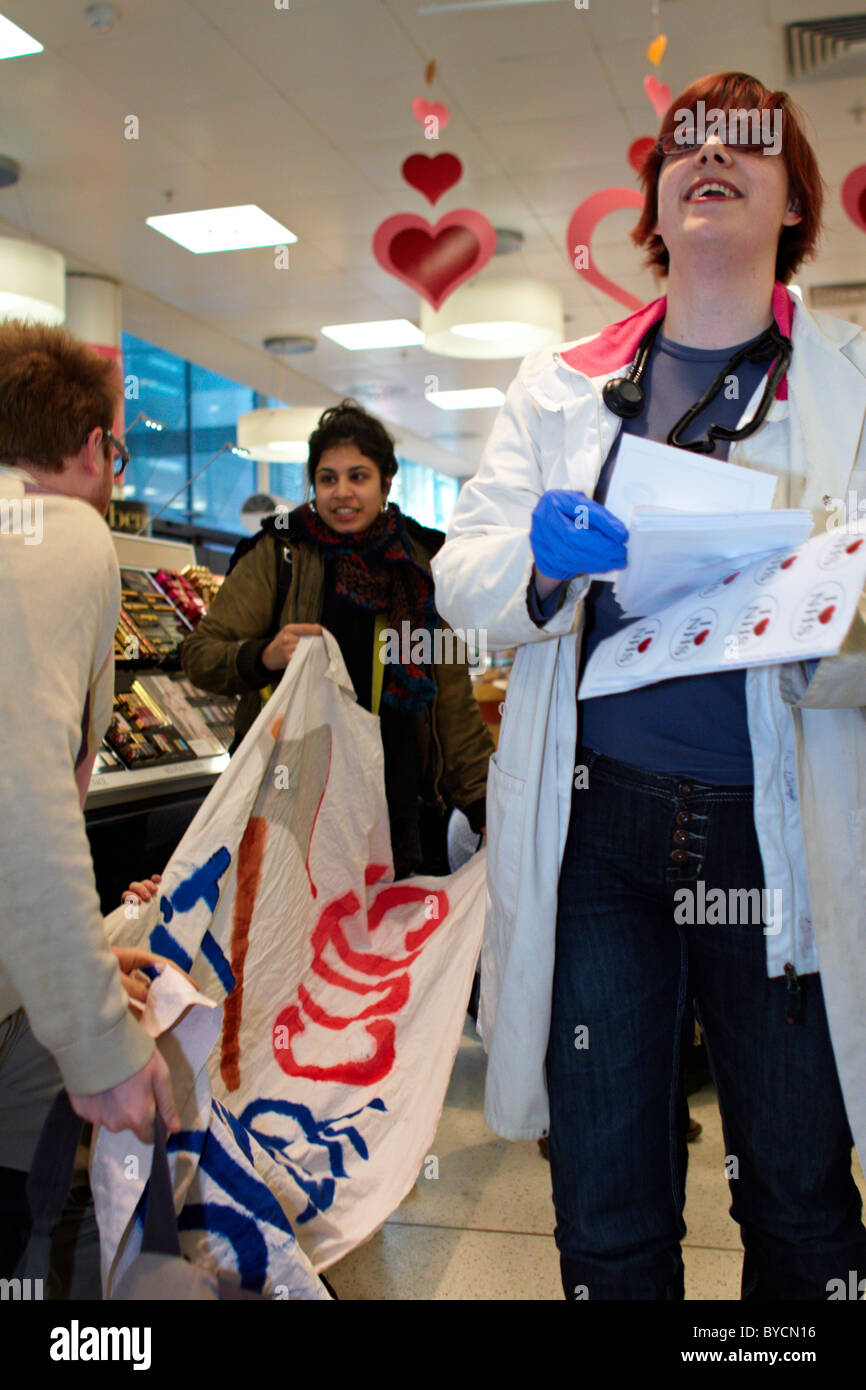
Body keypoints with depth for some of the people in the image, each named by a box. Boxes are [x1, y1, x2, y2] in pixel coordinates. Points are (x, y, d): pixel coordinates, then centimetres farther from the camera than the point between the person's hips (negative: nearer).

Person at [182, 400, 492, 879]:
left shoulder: (421, 563, 10)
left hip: (398, 807, 2)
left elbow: (453, 699, 14)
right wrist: (264, 657, -20)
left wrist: (483, 804, 11)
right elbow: (199, 655, 1)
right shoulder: (279, 555, 3)